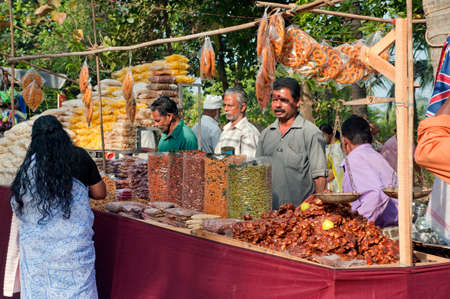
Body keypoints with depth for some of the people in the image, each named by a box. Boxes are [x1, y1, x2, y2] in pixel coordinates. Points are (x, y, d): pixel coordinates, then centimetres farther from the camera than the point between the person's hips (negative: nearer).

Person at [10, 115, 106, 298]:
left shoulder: (30, 165, -9)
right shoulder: (80, 157, -5)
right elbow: (100, 193, 1)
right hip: (74, 241, 1)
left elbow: (17, 205, -3)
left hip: (37, 242, 0)